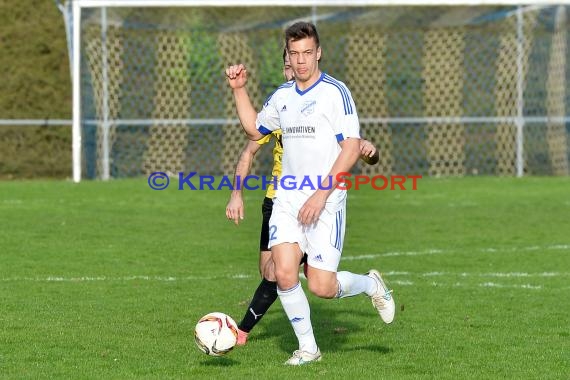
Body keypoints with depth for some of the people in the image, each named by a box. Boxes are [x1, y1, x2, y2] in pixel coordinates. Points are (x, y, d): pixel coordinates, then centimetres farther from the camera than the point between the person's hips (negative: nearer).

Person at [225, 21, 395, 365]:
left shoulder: (336, 92, -8)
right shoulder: (282, 96, 11)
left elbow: (352, 148, -13)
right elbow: (254, 129, 29)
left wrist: (322, 194, -18)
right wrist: (239, 89, 17)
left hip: (326, 201, -5)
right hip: (288, 199, 5)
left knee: (322, 287, -8)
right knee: (284, 273, -11)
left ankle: (371, 285, 24)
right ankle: (308, 348, 6)